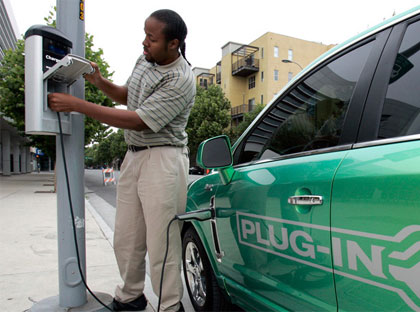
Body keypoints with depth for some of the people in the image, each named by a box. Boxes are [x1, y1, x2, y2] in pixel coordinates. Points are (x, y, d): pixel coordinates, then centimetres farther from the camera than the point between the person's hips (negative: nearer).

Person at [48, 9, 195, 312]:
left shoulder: (181, 81, -15)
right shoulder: (145, 59, 11)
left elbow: (138, 120, -20)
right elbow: (128, 95, 27)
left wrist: (76, 104, -16)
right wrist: (100, 81, 7)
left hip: (163, 159, -7)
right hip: (134, 154, 8)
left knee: (161, 244, -5)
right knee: (125, 239, 11)